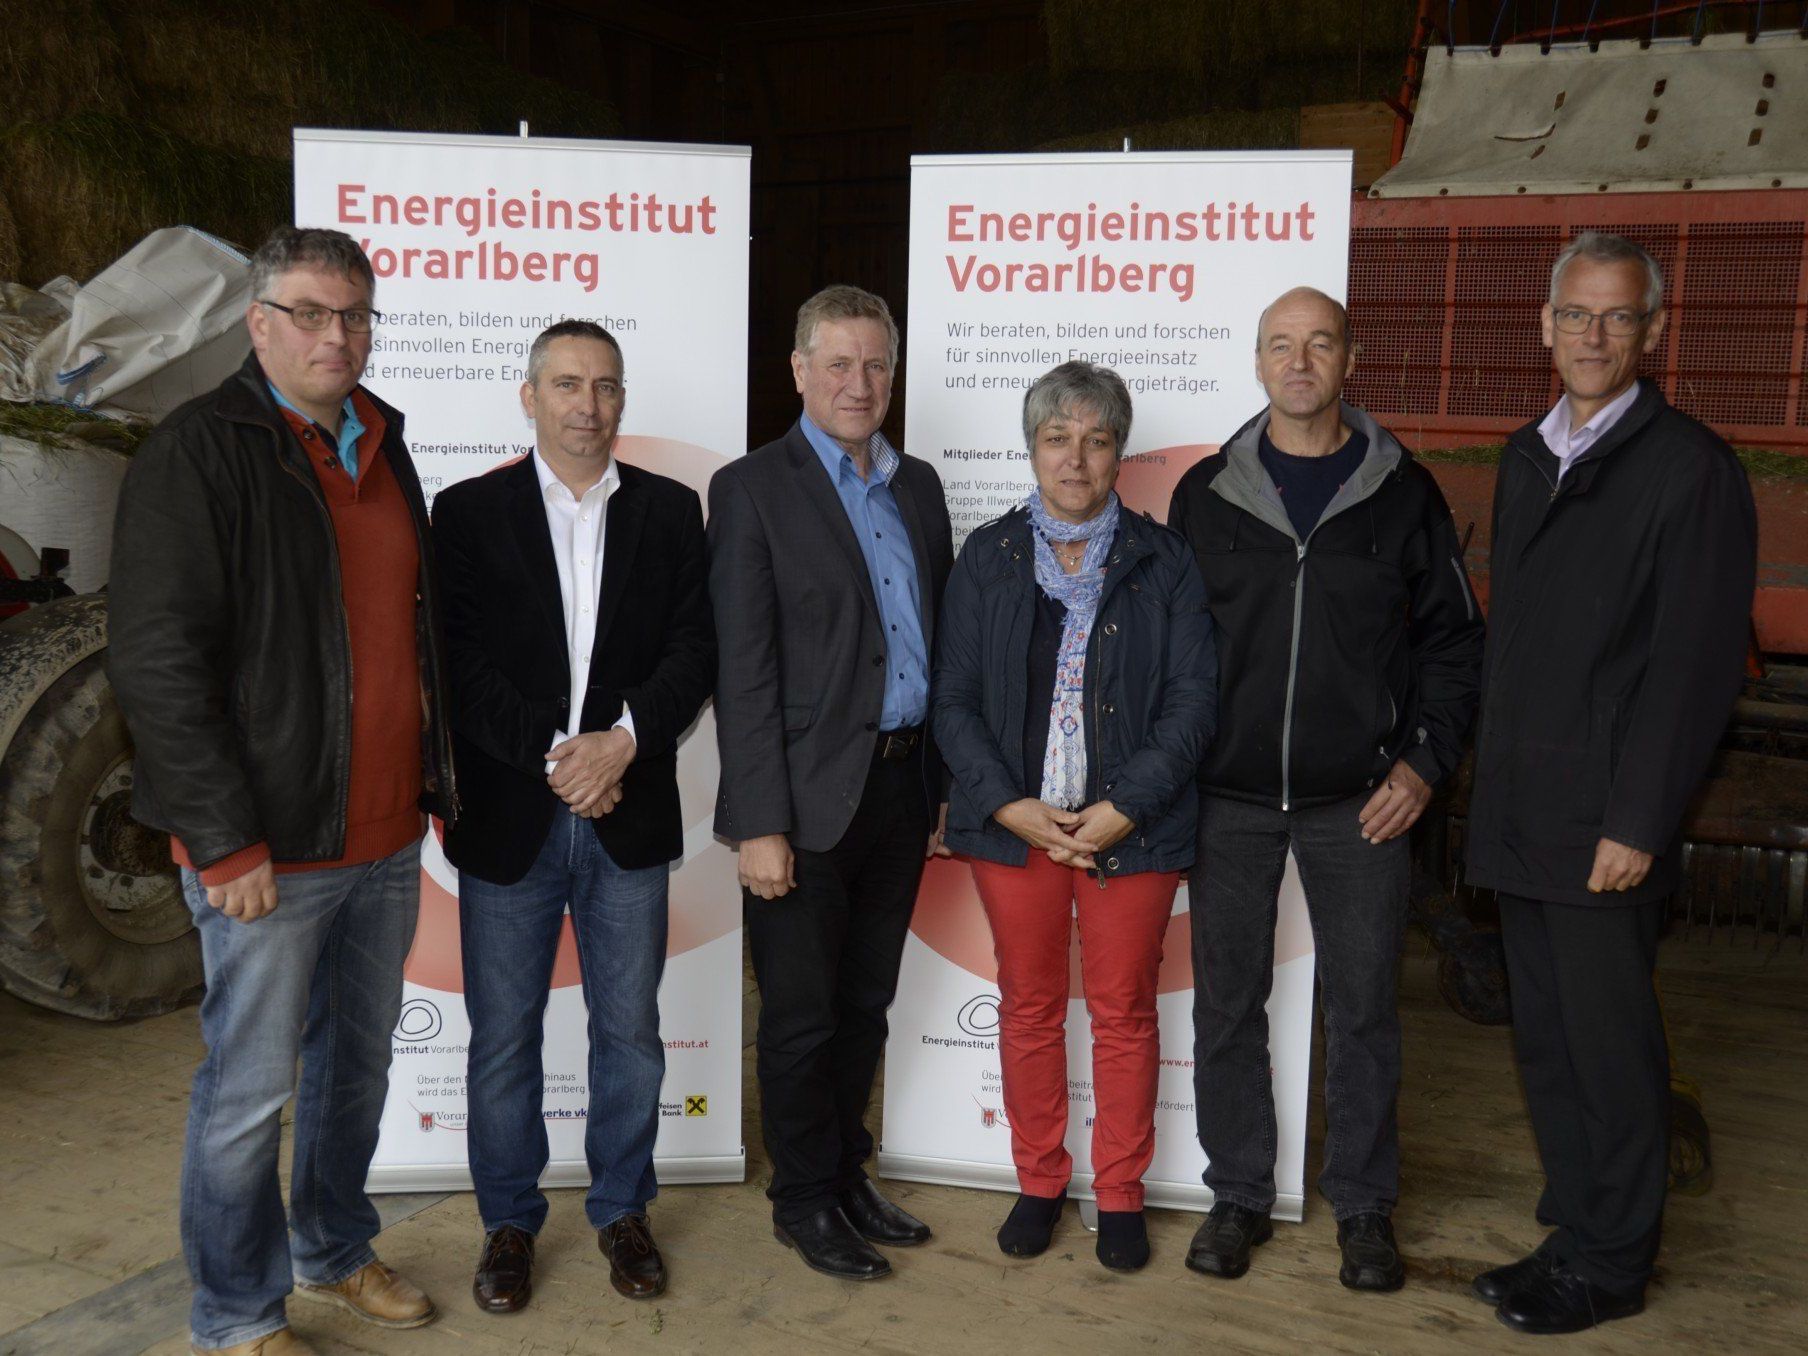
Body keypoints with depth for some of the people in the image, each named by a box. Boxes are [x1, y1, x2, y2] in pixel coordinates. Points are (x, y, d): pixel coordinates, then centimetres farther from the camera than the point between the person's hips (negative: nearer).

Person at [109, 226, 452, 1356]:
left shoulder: (383, 450, 12)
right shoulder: (201, 451, -10)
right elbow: (157, 659, -15)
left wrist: (434, 781, 15)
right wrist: (226, 840, -18)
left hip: (388, 836, 7)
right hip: (267, 848, -7)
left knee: (360, 1059, 19)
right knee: (251, 1090, 4)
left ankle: (333, 1252, 38)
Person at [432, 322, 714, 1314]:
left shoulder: (670, 511, 6)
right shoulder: (468, 511, 2)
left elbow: (694, 648, -1)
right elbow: (461, 662, -6)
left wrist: (624, 739, -16)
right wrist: (554, 757, -15)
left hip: (628, 815, 1)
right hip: (508, 819, -1)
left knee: (630, 1030, 11)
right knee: (503, 1038, 9)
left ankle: (622, 1211, 30)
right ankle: (509, 1222, 27)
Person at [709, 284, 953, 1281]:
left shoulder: (918, 486, 12)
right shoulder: (753, 489, -6)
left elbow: (942, 635, 14)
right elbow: (743, 671, -11)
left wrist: (949, 781, 10)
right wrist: (760, 824, -15)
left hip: (902, 788, 6)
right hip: (810, 797, -5)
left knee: (864, 1007, 17)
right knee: (800, 1017, 7)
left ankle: (847, 1176, 33)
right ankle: (804, 1202, 24)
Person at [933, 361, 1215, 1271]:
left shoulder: (1163, 561, 2)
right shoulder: (987, 558, 5)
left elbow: (1191, 700, -3)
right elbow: (955, 699, 1)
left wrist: (1124, 809, -13)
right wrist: (1009, 805, -11)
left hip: (1130, 828, -1)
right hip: (1013, 822, 1)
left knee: (1123, 1012, 7)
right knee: (1028, 1006, 11)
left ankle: (1120, 1194, 23)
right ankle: (1038, 1183, 27)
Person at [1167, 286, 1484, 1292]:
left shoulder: (1403, 492, 3)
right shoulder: (1207, 493, 4)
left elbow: (1453, 639, 6)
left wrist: (1425, 761, -4)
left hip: (1360, 803, -1)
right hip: (1229, 797, 1)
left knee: (1363, 1006, 7)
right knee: (1227, 1001, 8)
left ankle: (1365, 1205, 24)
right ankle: (1240, 1195, 24)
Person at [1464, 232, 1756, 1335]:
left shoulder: (1690, 468, -9)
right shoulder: (1527, 457, 14)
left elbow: (1697, 662, -13)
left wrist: (1636, 823, -16)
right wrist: (1492, 780, 13)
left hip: (1605, 822, -7)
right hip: (1521, 814, 7)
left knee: (1610, 1042, 3)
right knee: (1546, 1038, 15)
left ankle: (1612, 1265, 20)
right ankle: (1577, 1232, 29)